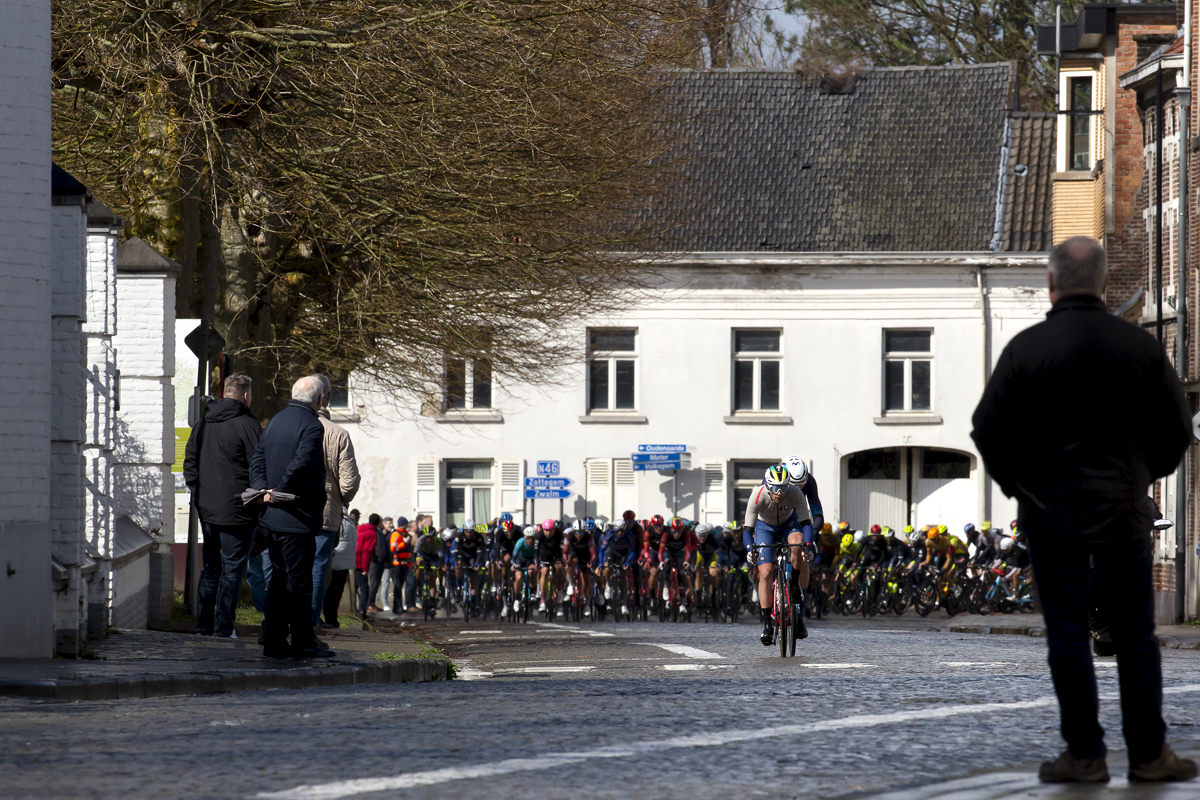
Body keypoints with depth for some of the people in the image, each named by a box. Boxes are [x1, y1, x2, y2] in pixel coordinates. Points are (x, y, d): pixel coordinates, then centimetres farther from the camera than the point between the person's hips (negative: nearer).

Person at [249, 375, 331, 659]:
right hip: (297, 518, -8)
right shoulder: (312, 425, -13)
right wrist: (279, 492, -11)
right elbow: (301, 464, -22)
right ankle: (302, 641, -1)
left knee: (279, 579, 12)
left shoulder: (275, 421, 14)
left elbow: (257, 461, 11)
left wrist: (263, 489, -2)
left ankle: (274, 641, 13)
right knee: (299, 581, -3)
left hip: (273, 517, 8)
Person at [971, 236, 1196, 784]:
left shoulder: (1027, 348, -8)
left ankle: (1085, 754, 2)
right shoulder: (1140, 346, -2)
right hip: (1125, 508, 2)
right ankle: (1148, 753, 7)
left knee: (1068, 632, 2)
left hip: (1051, 508, -1)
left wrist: (1015, 483, 10)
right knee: (1135, 634, 7)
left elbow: (989, 428, -7)